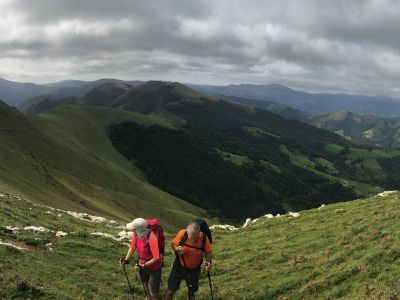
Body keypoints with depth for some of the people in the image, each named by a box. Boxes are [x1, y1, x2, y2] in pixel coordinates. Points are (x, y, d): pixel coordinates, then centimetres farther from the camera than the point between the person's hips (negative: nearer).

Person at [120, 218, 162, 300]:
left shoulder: (152, 238, -35)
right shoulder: (136, 235, -15)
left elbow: (156, 257, -32)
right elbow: (132, 248, 1)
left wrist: (144, 265, -31)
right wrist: (126, 260, -5)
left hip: (154, 267, -7)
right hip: (142, 264, 7)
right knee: (146, 287, 25)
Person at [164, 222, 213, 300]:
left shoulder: (204, 238, -23)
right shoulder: (182, 234, -24)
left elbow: (208, 251, -7)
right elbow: (173, 243, -7)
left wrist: (208, 262, -24)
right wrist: (177, 249, -27)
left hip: (194, 269, 1)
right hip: (180, 267, -1)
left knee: (191, 291, 20)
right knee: (171, 291, 5)